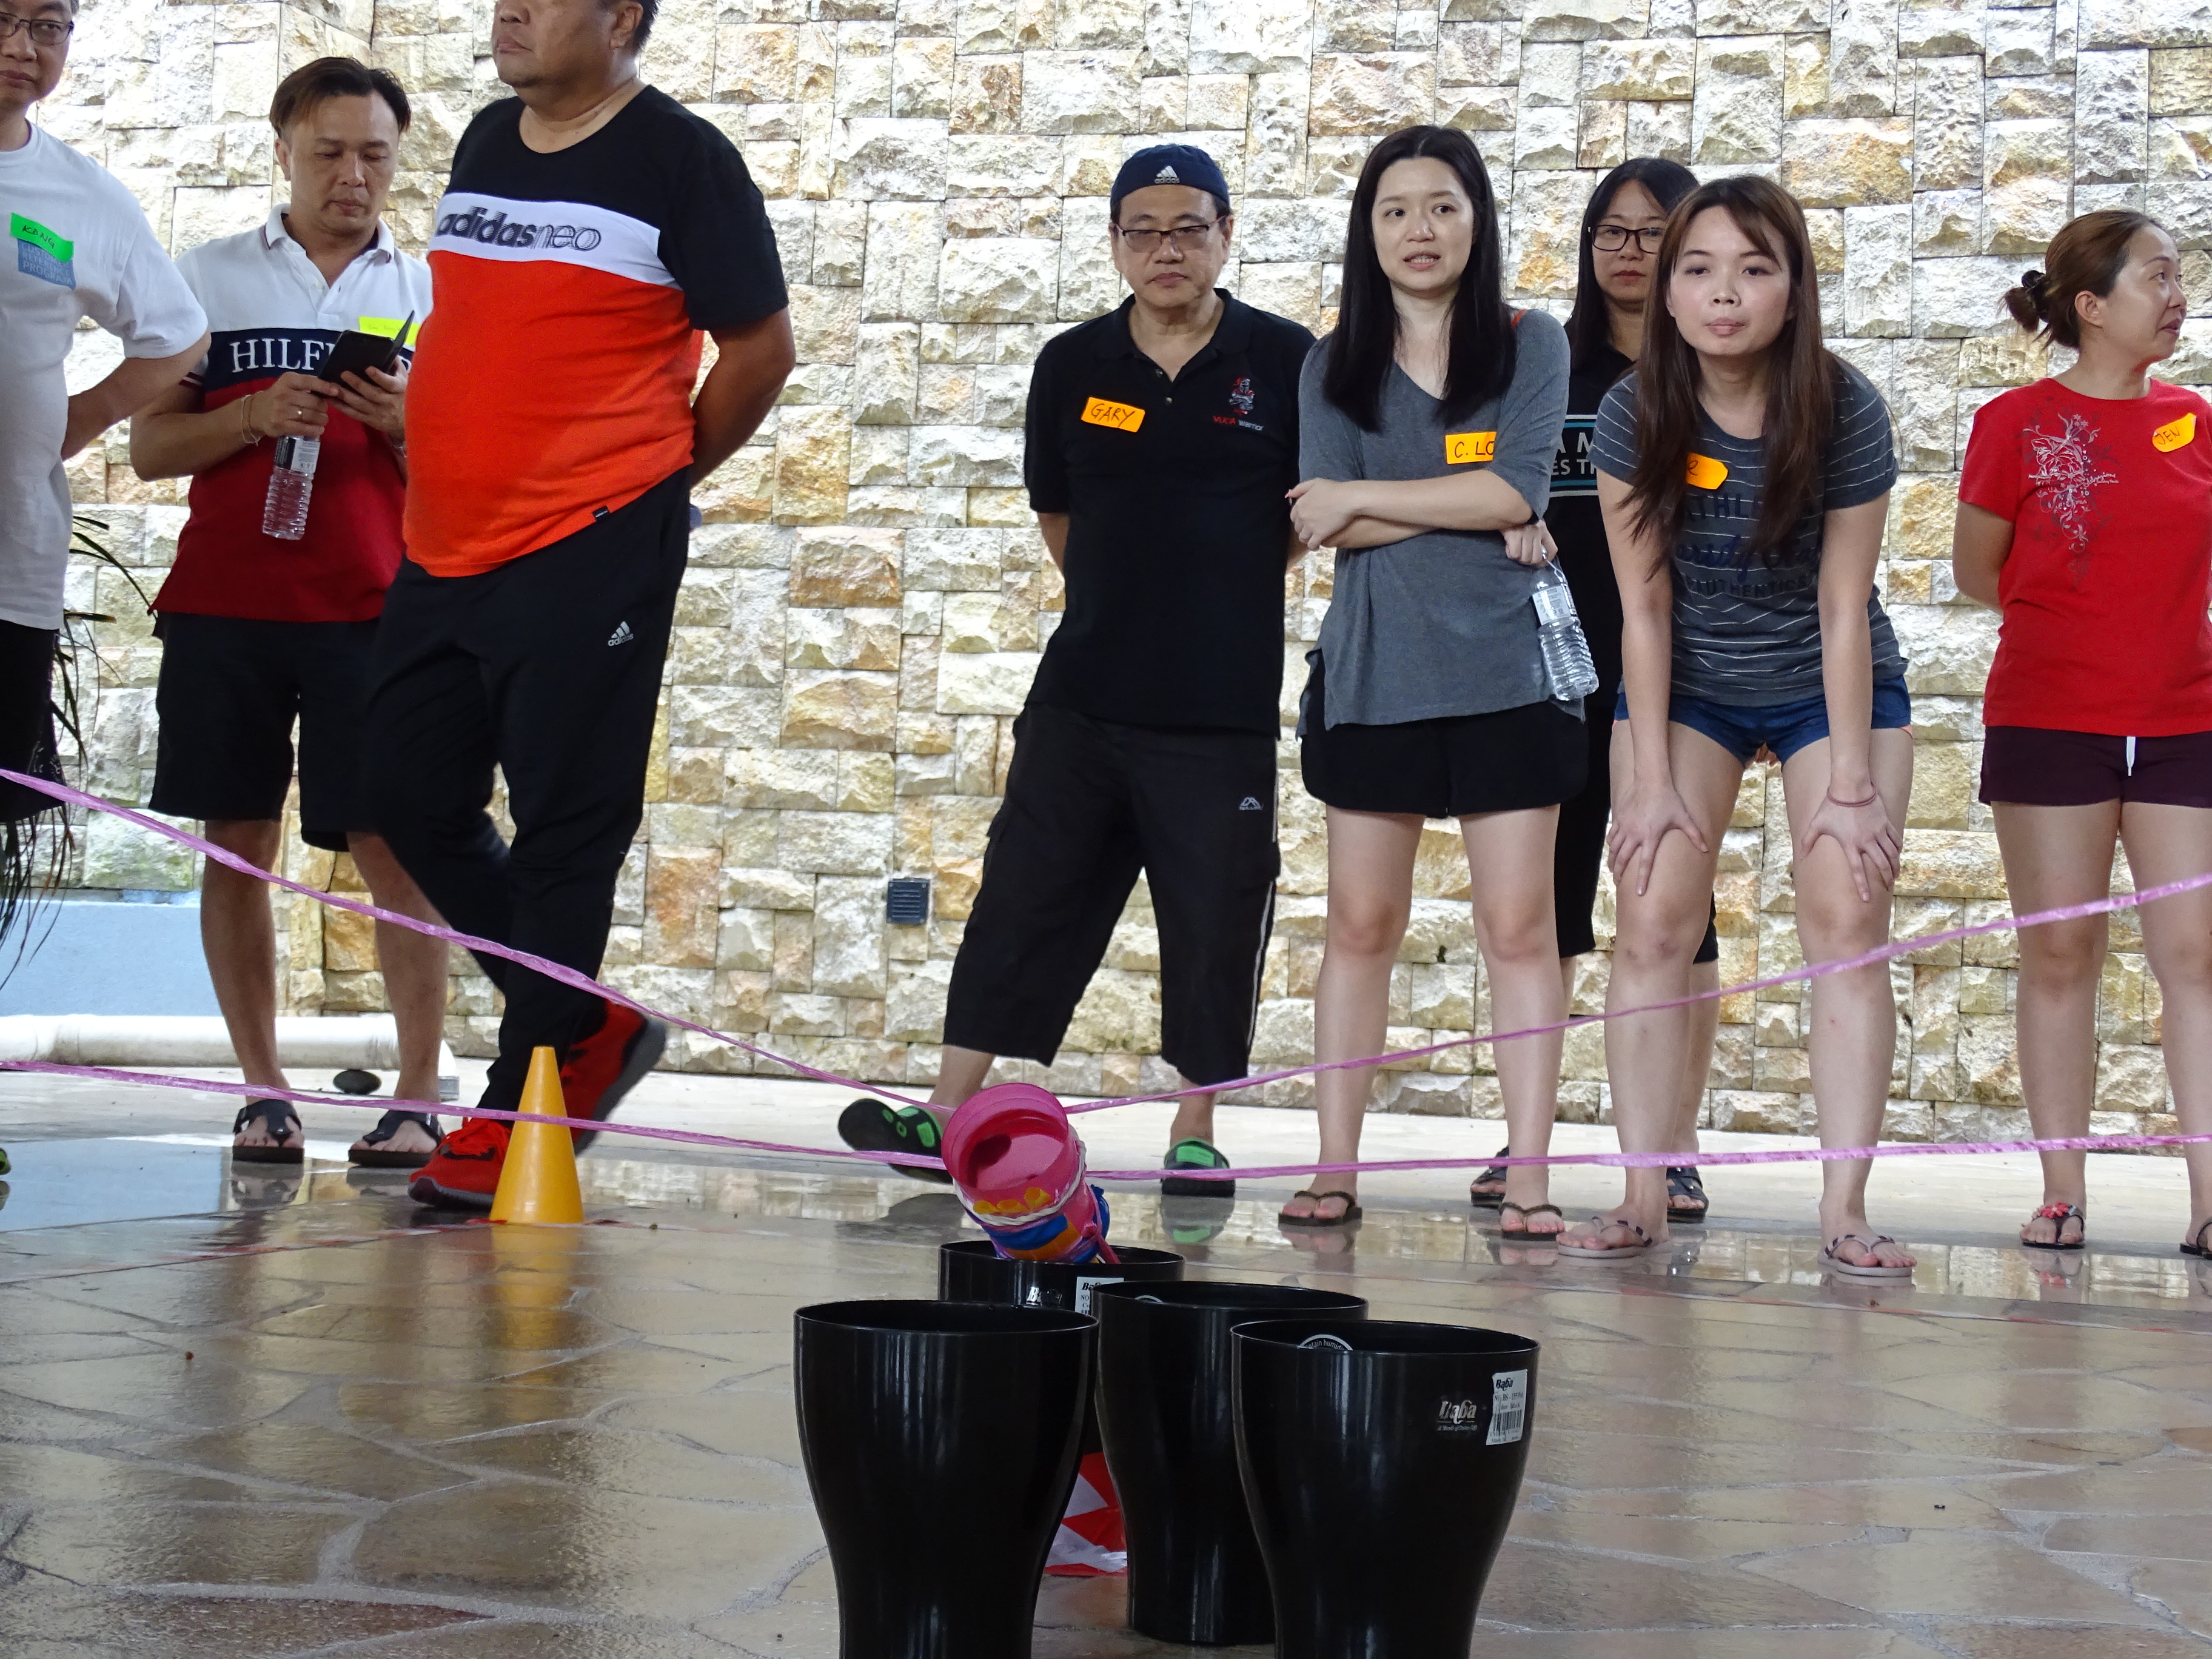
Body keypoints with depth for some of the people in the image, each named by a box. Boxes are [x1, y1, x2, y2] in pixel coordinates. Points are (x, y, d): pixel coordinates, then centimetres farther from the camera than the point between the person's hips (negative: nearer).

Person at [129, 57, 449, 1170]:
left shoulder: (431, 290, 10)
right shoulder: (211, 276, 11)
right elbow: (150, 447, 7)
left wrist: (407, 425, -11)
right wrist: (254, 418, -10)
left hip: (374, 609, -1)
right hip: (223, 605, 1)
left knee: (393, 848, -5)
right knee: (237, 845, 3)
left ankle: (419, 1097, -1)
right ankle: (263, 1091, 12)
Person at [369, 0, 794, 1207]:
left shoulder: (680, 157, -6)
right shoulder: (484, 144, 14)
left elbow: (760, 346, -4)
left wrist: (659, 473, 1)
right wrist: (440, 461, 16)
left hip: (591, 555, -8)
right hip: (445, 547, 8)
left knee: (562, 830, -2)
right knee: (411, 799, 9)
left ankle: (521, 1113, 7)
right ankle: (591, 1031, 24)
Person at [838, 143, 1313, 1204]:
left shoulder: (1283, 361, -2)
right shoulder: (1073, 367, 6)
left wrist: (1225, 596, 7)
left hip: (1224, 711, -2)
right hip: (1082, 698, 3)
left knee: (1213, 922, 3)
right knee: (1021, 901, 5)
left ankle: (1196, 1131, 16)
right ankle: (949, 1112, 10)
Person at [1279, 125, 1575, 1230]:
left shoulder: (1529, 345, 5)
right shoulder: (1335, 367, 10)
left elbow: (1518, 486, -9)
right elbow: (1325, 523, -4)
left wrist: (1364, 498, -6)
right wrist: (1471, 517, -11)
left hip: (1506, 672, -2)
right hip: (1374, 673, 2)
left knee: (1519, 926, -3)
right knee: (1361, 924, 4)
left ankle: (1527, 1181, -2)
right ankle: (1335, 1170, 9)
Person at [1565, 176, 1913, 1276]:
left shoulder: (1844, 412, -20)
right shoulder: (1636, 415, -17)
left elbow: (1842, 607, -16)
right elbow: (1644, 608, -12)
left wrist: (1852, 787, -16)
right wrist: (1651, 779, -14)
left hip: (1828, 687, -1)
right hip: (1685, 686, 1)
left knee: (1846, 919, -11)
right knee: (1652, 924, -8)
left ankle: (1844, 1209, -10)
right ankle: (1642, 1199, -5)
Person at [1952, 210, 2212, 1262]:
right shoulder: (2017, 422, -3)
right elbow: (1976, 572, 4)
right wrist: (2084, 618, 8)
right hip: (2049, 724, -3)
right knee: (2059, 953, 2)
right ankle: (2063, 1193, 9)